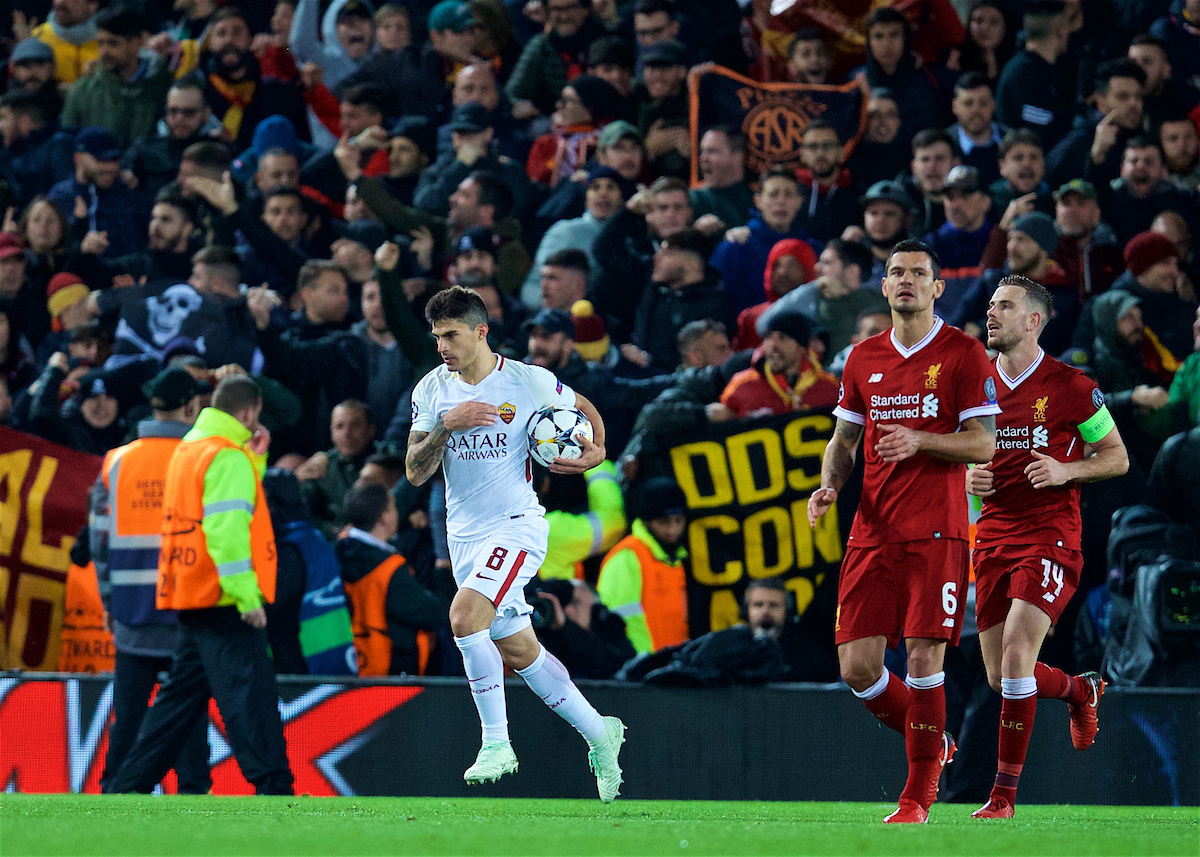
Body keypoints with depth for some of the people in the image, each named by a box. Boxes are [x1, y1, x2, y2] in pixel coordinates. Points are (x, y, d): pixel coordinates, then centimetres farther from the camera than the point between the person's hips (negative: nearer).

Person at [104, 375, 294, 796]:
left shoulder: (190, 447, 17)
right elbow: (228, 528, -21)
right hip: (224, 603, -9)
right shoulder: (229, 457, -12)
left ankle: (127, 788, 16)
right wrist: (246, 593, -23)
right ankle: (272, 786, -15)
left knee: (181, 696, 14)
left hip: (191, 596, 9)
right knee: (251, 694, -11)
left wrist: (255, 458, 18)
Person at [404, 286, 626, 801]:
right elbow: (415, 472, -2)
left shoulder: (528, 382, -7)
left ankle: (496, 741, -21)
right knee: (518, 652, 11)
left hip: (517, 525, -6)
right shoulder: (432, 390, 3)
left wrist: (595, 451, -7)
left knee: (464, 614, -28)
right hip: (464, 535, 6)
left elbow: (585, 410, 12)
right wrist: (446, 426, -17)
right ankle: (598, 733, 28)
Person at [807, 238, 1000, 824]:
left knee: (923, 659, -10)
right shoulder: (863, 358, 14)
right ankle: (932, 745, 23)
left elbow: (983, 445, -4)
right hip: (872, 531, 5)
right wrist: (829, 486, 2)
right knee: (856, 666, -2)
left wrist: (920, 440, -18)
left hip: (936, 533, -5)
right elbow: (844, 439, 21)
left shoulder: (963, 354, 0)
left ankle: (919, 795, 1)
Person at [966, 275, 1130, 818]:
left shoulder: (1070, 386, -5)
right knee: (1000, 678, 6)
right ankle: (1081, 691, 40)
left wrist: (1066, 470, -15)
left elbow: (1117, 458, 2)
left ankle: (1005, 792, -12)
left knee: (1016, 654, -20)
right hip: (992, 538, 6)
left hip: (1050, 536, -6)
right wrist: (969, 478, -1)